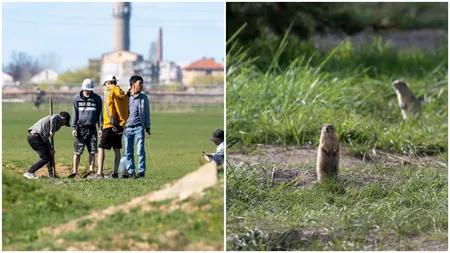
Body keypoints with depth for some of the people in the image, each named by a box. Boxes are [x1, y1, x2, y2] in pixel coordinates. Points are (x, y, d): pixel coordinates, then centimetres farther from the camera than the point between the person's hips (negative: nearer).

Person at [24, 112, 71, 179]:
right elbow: (53, 118, -23)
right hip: (36, 137, -10)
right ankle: (29, 172, -11)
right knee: (45, 158, -7)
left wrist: (50, 148, 22)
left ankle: (51, 174, 28)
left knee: (49, 154, 24)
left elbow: (45, 138, 27)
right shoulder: (58, 117, 5)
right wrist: (52, 130, -16)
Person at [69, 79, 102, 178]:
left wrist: (101, 128, 4)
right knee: (77, 152, -2)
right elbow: (74, 114, 5)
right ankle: (75, 171, 4)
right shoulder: (76, 98, 5)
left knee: (92, 151, 1)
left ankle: (91, 171, 8)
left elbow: (99, 114, 9)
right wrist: (73, 128, -2)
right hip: (81, 128, -1)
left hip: (92, 128, 1)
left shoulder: (97, 98, 7)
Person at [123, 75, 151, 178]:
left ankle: (141, 171, -2)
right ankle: (130, 172, 10)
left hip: (139, 127, -1)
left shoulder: (144, 98, 8)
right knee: (128, 152, 4)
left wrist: (147, 128, 7)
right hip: (127, 127, 1)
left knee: (140, 151, -6)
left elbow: (147, 113, 12)